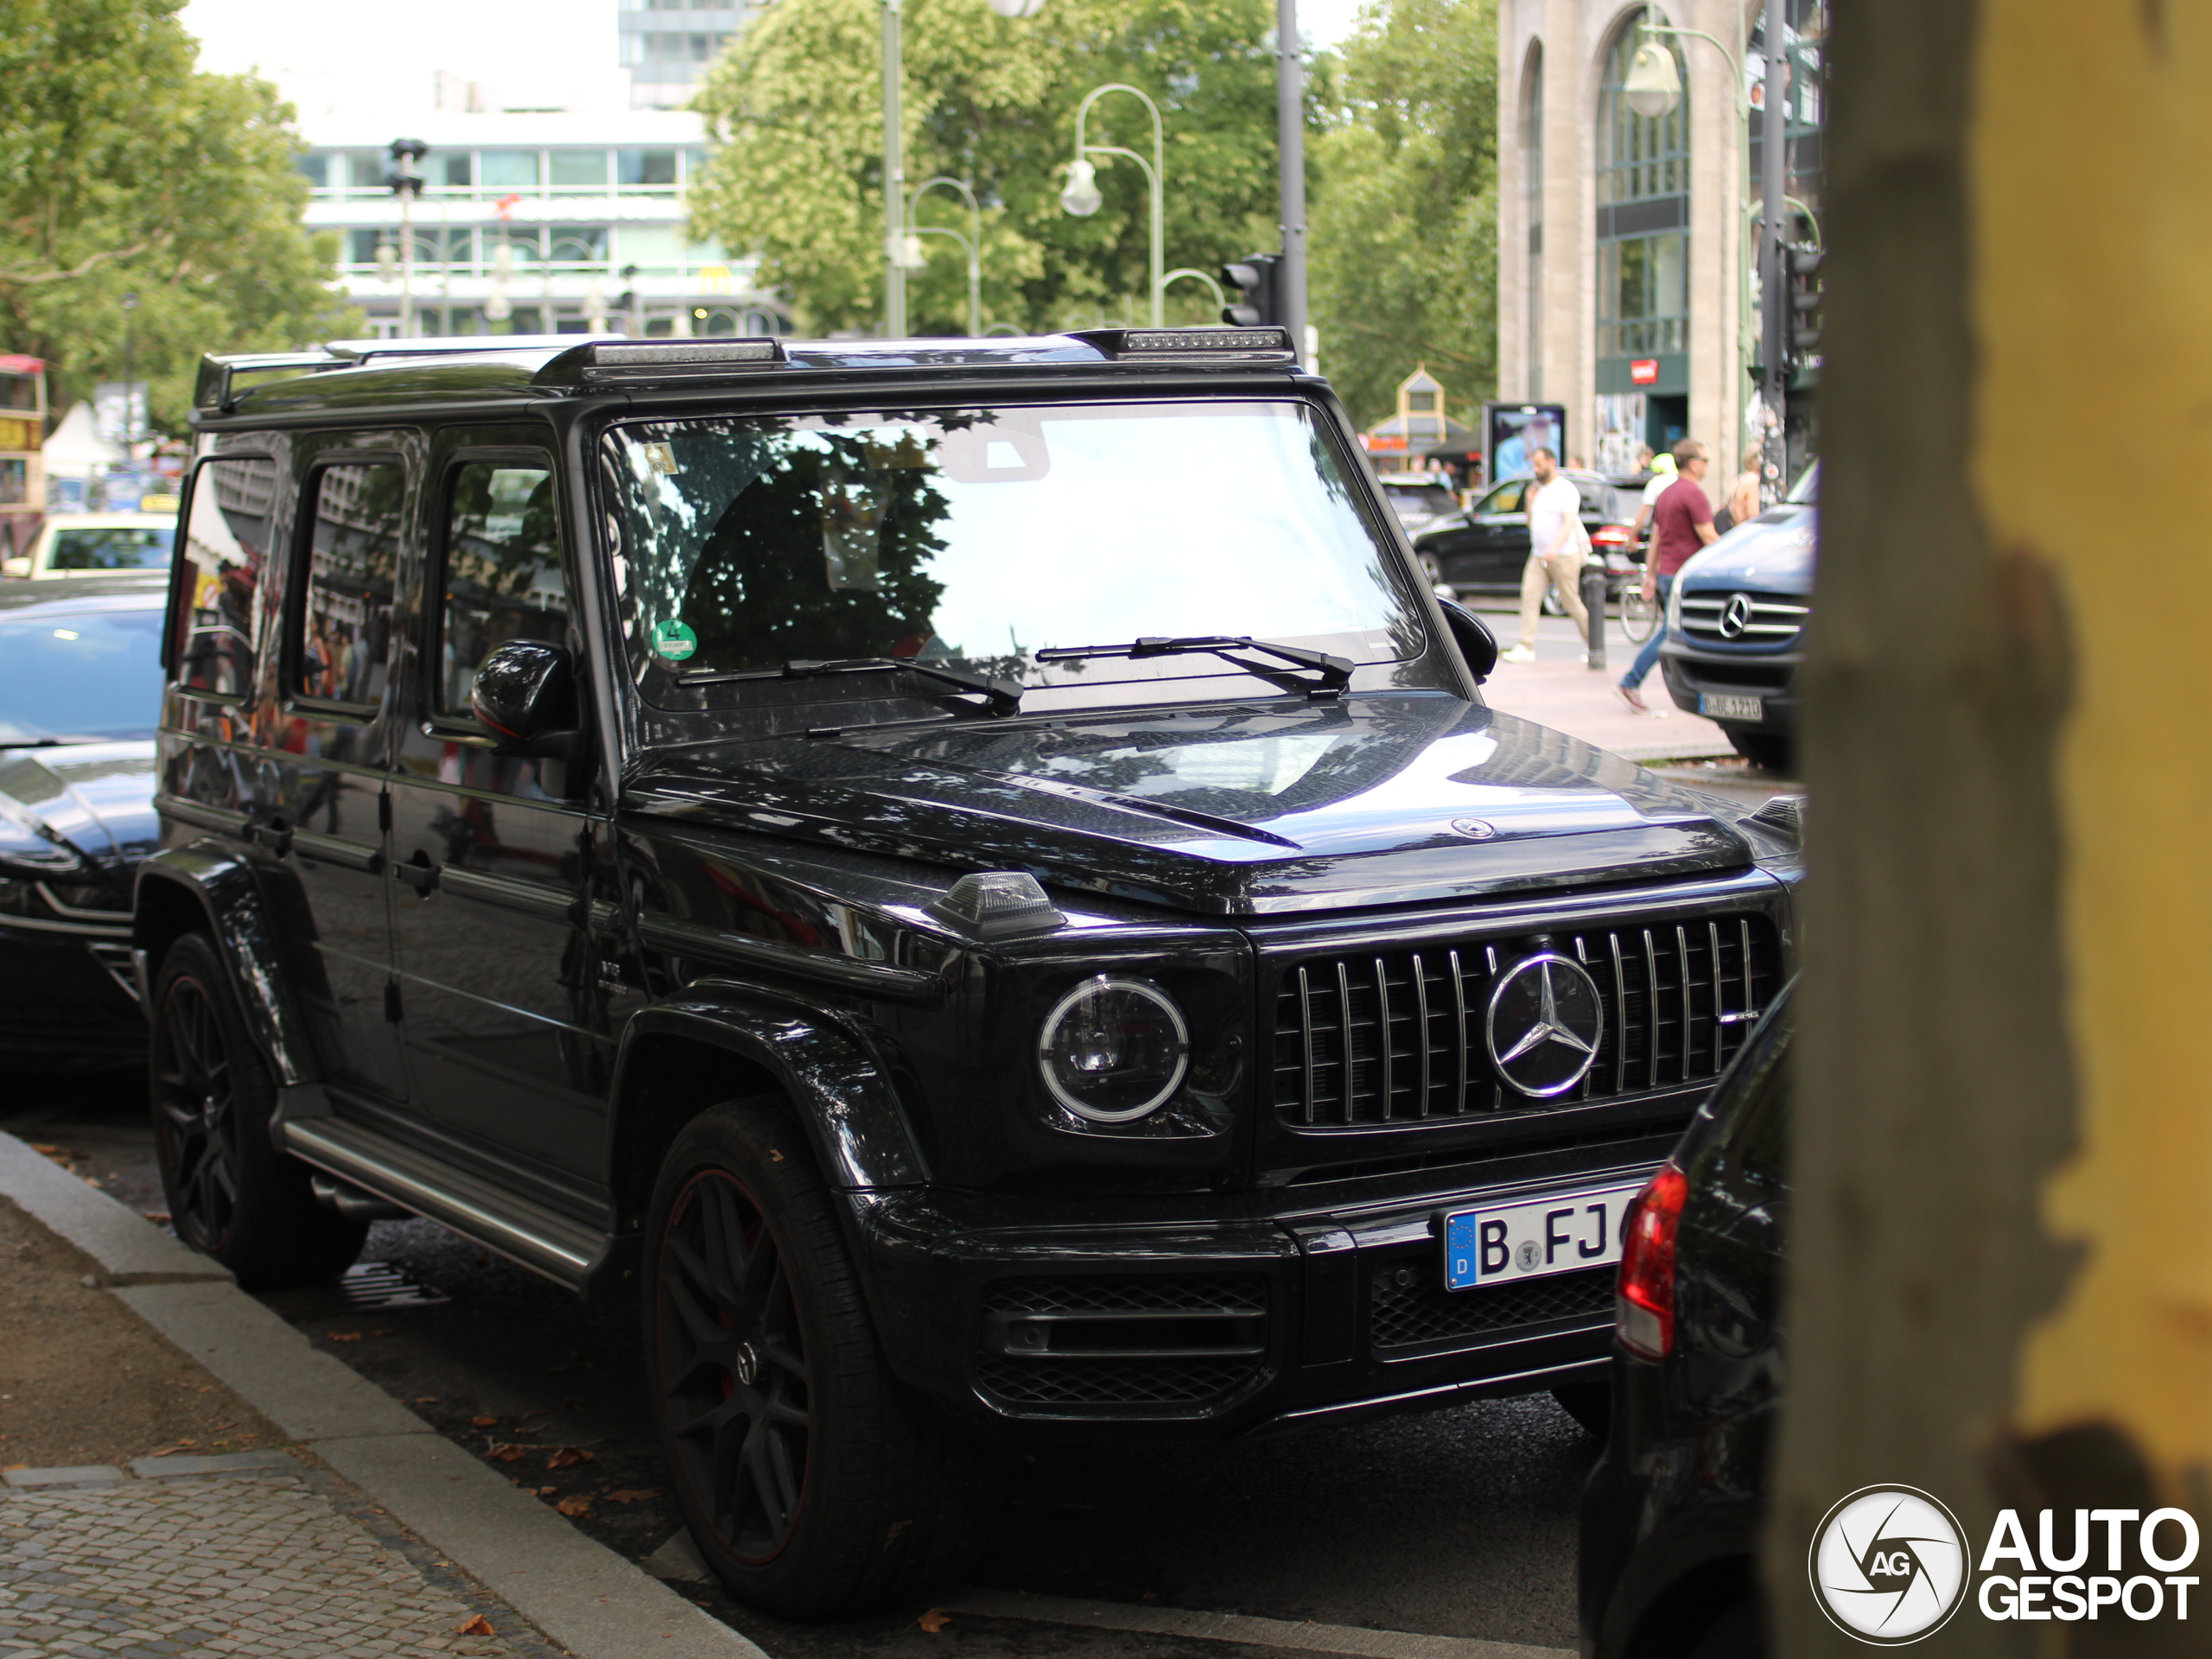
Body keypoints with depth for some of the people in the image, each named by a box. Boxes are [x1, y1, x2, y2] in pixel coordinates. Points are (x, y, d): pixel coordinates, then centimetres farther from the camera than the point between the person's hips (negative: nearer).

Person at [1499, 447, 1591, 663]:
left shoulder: (1566, 489, -9)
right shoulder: (1539, 490, 15)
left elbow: (1569, 522, -20)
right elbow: (1531, 524, 19)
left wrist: (1555, 548, -34)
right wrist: (1530, 502, 3)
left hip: (1564, 556, -7)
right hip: (1538, 556, 7)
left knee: (1571, 602, 1)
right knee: (1529, 598, -7)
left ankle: (1591, 643, 18)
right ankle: (1526, 648, -10)